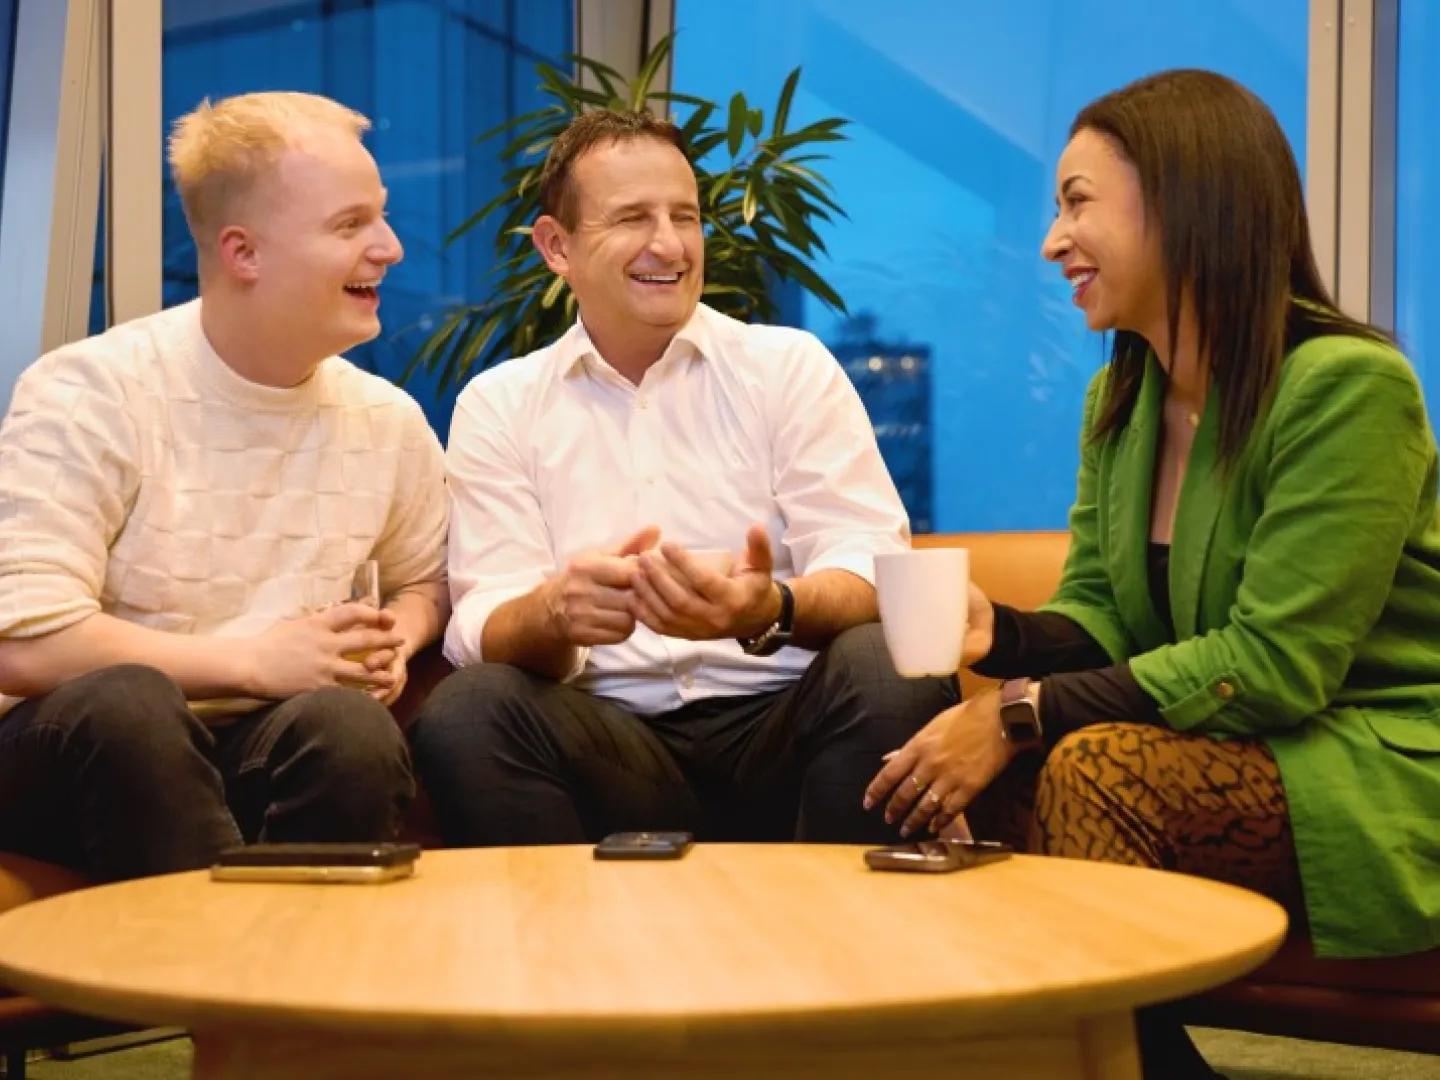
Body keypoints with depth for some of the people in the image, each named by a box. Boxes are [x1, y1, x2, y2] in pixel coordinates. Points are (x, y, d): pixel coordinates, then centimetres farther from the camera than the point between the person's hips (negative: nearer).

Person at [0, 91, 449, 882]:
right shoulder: (91, 396, -12)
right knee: (127, 703, -37)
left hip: (273, 750, 3)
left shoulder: (388, 421, 5)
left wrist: (396, 641, -2)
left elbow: (426, 580, 23)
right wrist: (253, 662, -17)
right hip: (79, 749, -3)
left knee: (350, 725, -31)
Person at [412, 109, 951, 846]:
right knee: (462, 714, -28)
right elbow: (485, 628, 1)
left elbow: (869, 571, -4)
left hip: (783, 728, 0)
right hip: (609, 742, 0)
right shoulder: (498, 404, 9)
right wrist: (555, 612, -25)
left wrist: (771, 611, -28)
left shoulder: (789, 366, 7)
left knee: (887, 671, -30)